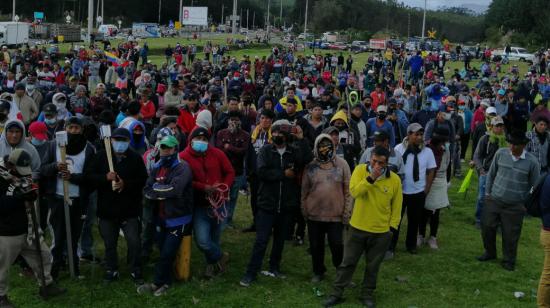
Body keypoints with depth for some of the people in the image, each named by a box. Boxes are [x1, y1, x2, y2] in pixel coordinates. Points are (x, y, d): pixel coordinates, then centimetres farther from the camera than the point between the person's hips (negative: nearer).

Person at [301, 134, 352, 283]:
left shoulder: (341, 164, -2)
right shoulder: (311, 166, 1)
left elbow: (348, 190, -1)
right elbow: (304, 191, 7)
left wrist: (347, 212, -4)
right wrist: (304, 210, 5)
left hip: (335, 215, -2)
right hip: (314, 214, 2)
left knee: (337, 245, 1)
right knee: (316, 246, 11)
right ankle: (318, 272, 30)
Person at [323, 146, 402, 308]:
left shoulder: (394, 179, -7)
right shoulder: (360, 170, -8)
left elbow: (396, 206, 1)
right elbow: (354, 192, -23)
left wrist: (392, 227, 0)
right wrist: (371, 178, -29)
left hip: (381, 233, 1)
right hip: (357, 228, 0)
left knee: (373, 267, 14)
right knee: (347, 263, 9)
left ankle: (367, 294, 31)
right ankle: (336, 293, 20)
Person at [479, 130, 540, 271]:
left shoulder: (532, 162, -11)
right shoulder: (500, 153, -6)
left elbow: (534, 185, 0)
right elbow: (491, 174, 7)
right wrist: (487, 192, 7)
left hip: (515, 206, -2)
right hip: (494, 200, 3)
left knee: (510, 235, 5)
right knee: (487, 227, 11)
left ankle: (509, 260, 27)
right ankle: (490, 252, 36)